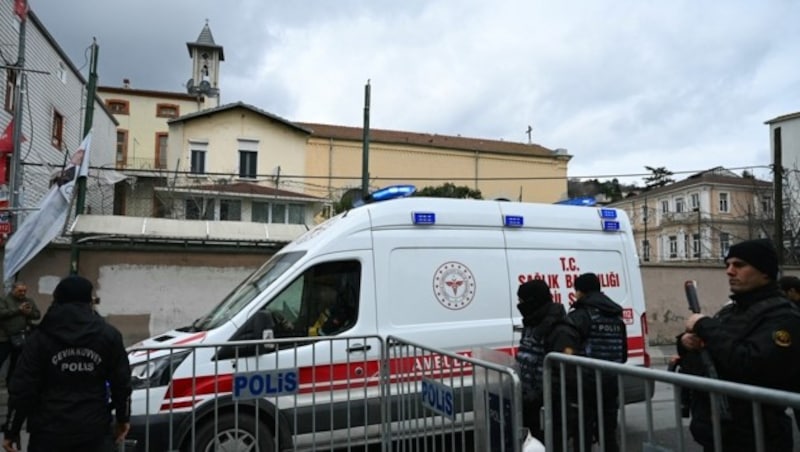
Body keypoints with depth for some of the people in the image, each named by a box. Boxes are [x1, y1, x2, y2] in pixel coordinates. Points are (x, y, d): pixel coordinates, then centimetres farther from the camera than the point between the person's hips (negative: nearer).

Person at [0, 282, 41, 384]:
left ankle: (10, 382, 27)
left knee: (16, 362, 14)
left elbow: (38, 315, 7)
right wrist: (18, 309, -20)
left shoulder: (30, 301, 10)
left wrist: (29, 312, -14)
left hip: (21, 338, 4)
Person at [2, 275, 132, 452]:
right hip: (94, 429, 0)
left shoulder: (41, 337, -2)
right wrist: (123, 418, 14)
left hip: (50, 430, 0)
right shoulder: (108, 335, 1)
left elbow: (23, 388, -3)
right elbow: (121, 383, 2)